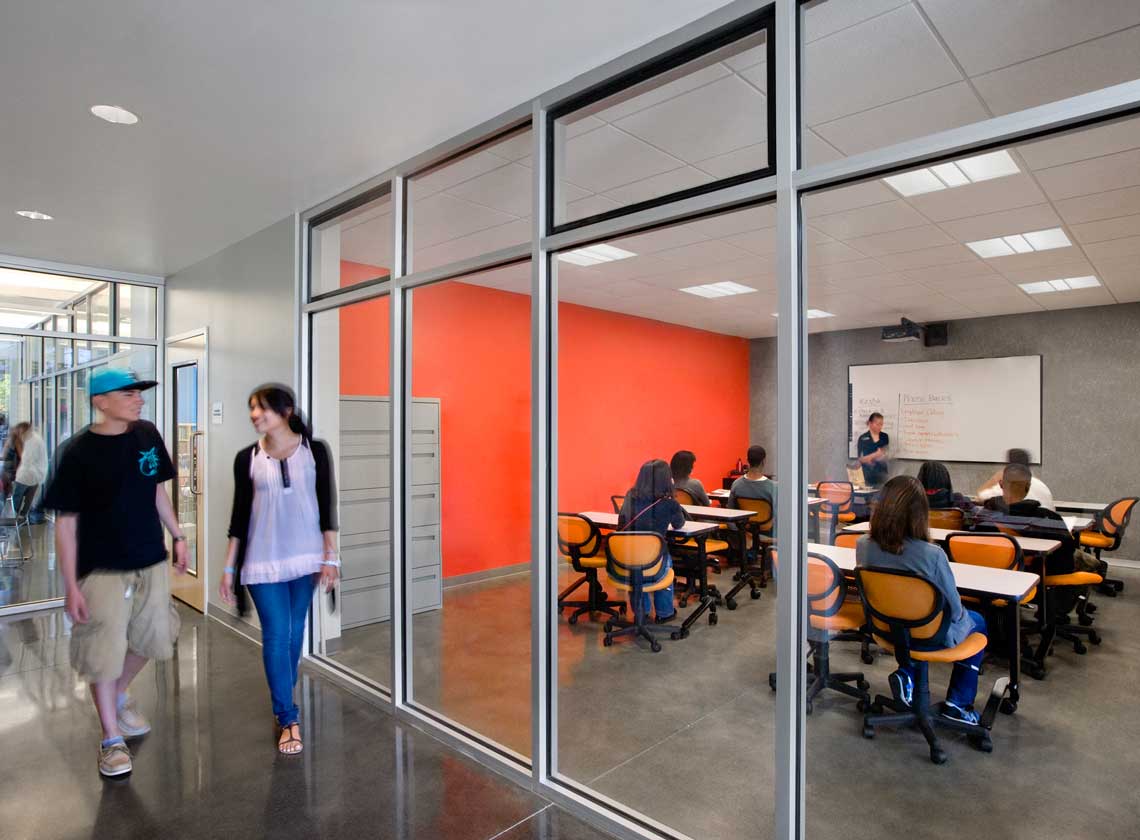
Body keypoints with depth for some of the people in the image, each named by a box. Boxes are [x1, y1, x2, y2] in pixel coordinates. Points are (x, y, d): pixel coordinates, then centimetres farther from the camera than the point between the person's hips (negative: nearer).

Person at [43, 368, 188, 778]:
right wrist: (71, 585, -12)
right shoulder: (79, 452, -15)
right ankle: (112, 739, 24)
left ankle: (120, 696, 45)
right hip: (102, 570, -4)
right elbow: (66, 521, -11)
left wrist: (177, 536, 10)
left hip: (151, 563, 5)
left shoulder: (147, 435, -2)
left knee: (150, 638, 16)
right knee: (103, 652, 5)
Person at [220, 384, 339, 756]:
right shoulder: (247, 457, -1)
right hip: (263, 559, 0)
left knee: (295, 631, 12)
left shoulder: (314, 450, -4)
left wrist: (330, 556, -6)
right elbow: (240, 514, 4)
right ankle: (288, 719, 10)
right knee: (276, 635, 0)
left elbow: (326, 506, -3)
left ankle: (282, 703, 33)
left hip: (305, 555, 0)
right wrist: (229, 566, 3)